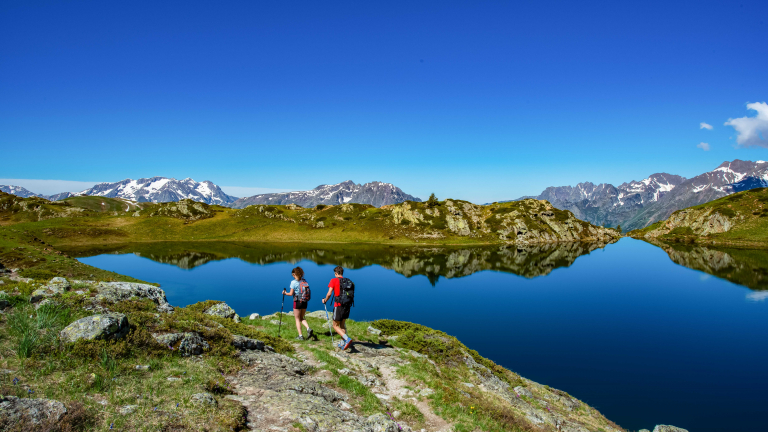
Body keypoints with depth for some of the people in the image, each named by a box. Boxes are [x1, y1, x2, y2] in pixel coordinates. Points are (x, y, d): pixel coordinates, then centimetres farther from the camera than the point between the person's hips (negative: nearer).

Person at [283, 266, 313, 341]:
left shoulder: (293, 282, -12)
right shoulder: (304, 281, 5)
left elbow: (291, 293, -12)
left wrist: (285, 293, 6)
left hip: (297, 302, -5)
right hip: (304, 302, 5)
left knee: (297, 319, 7)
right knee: (302, 318, 19)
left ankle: (300, 336, 6)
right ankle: (308, 329, -4)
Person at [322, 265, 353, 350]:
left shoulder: (334, 280, -4)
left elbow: (329, 293, -9)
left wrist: (325, 300, 8)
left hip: (339, 305, -6)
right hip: (347, 305, 6)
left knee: (336, 326, 5)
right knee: (343, 324, 20)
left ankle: (347, 339, -15)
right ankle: (342, 343, 20)